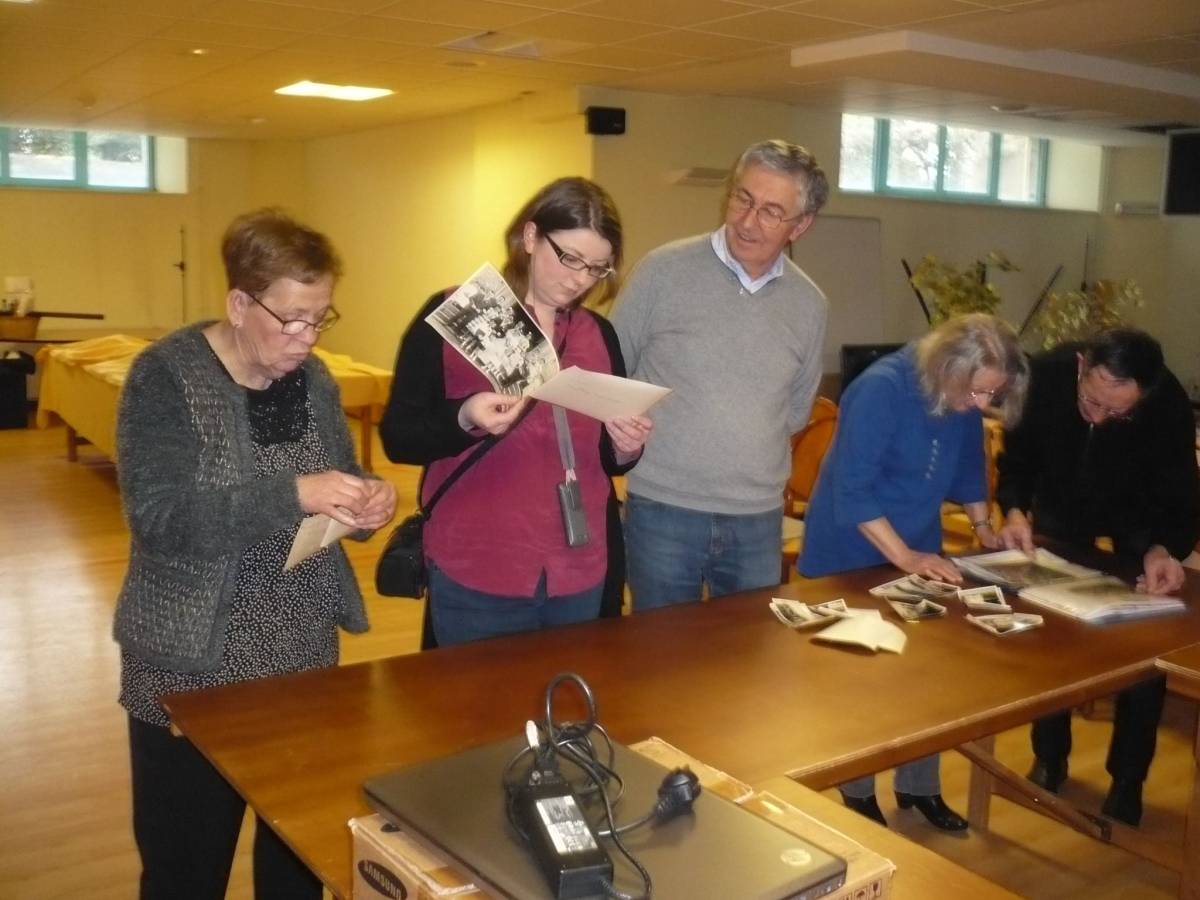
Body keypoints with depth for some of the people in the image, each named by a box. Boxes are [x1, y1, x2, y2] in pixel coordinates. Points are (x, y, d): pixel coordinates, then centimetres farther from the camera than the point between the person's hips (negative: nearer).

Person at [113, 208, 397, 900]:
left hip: (305, 655, 5)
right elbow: (159, 516, -23)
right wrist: (292, 494, -32)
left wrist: (369, 500, -11)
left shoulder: (312, 378, 3)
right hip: (194, 665, -5)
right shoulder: (166, 377, -13)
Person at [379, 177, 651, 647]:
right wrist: (465, 419, -25)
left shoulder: (600, 335, 9)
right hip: (474, 577, -4)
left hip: (580, 577, 5)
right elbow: (397, 437, -7)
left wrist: (625, 448, -7)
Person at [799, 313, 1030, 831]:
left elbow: (968, 465, 12)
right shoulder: (881, 389, -28)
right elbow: (852, 491, -29)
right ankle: (857, 792, 23)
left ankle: (918, 786, 28)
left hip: (919, 557, 6)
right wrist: (904, 557, -29)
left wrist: (982, 525, 3)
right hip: (851, 558, -6)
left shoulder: (963, 400, -7)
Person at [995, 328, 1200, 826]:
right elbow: (1018, 455, -17)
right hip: (1061, 510, 1)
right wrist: (1015, 509, -34)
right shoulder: (1047, 373, -32)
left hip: (1140, 519, -1)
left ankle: (1127, 779, 14)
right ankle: (1049, 757, 24)